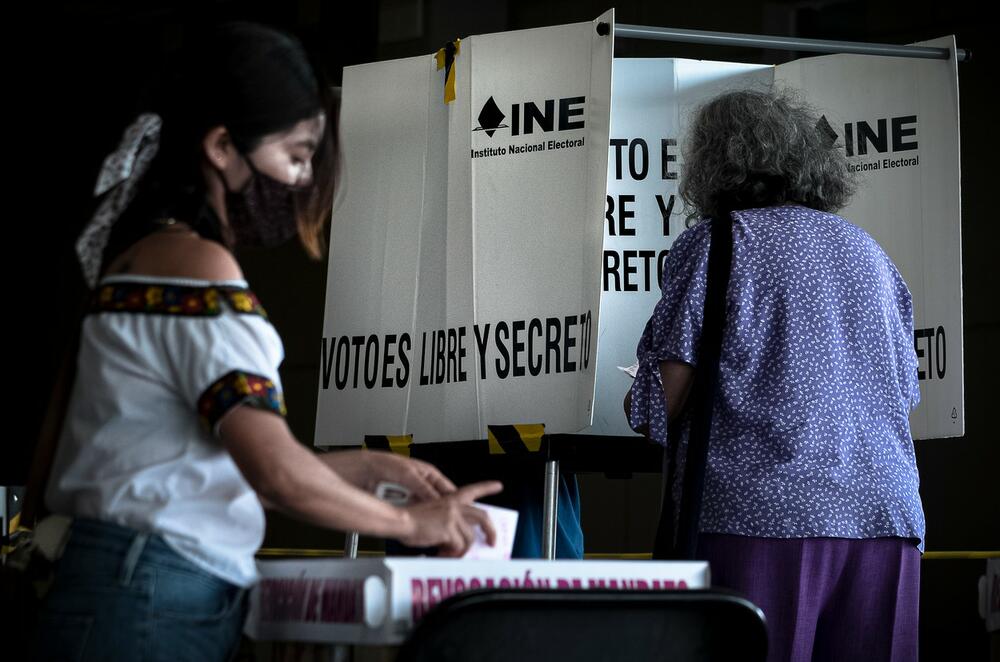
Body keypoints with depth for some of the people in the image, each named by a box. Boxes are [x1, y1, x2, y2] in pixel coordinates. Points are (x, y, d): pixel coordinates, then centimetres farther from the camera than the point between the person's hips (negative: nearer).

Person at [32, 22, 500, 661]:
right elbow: (277, 471, -19)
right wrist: (409, 523, -5)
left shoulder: (150, 255, 19)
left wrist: (367, 467, 17)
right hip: (152, 606, -10)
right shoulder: (196, 266, -12)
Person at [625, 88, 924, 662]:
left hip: (760, 512, -5)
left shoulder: (717, 243, 2)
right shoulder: (867, 249, 19)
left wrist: (637, 404, 17)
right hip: (887, 512, 5)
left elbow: (665, 399, -5)